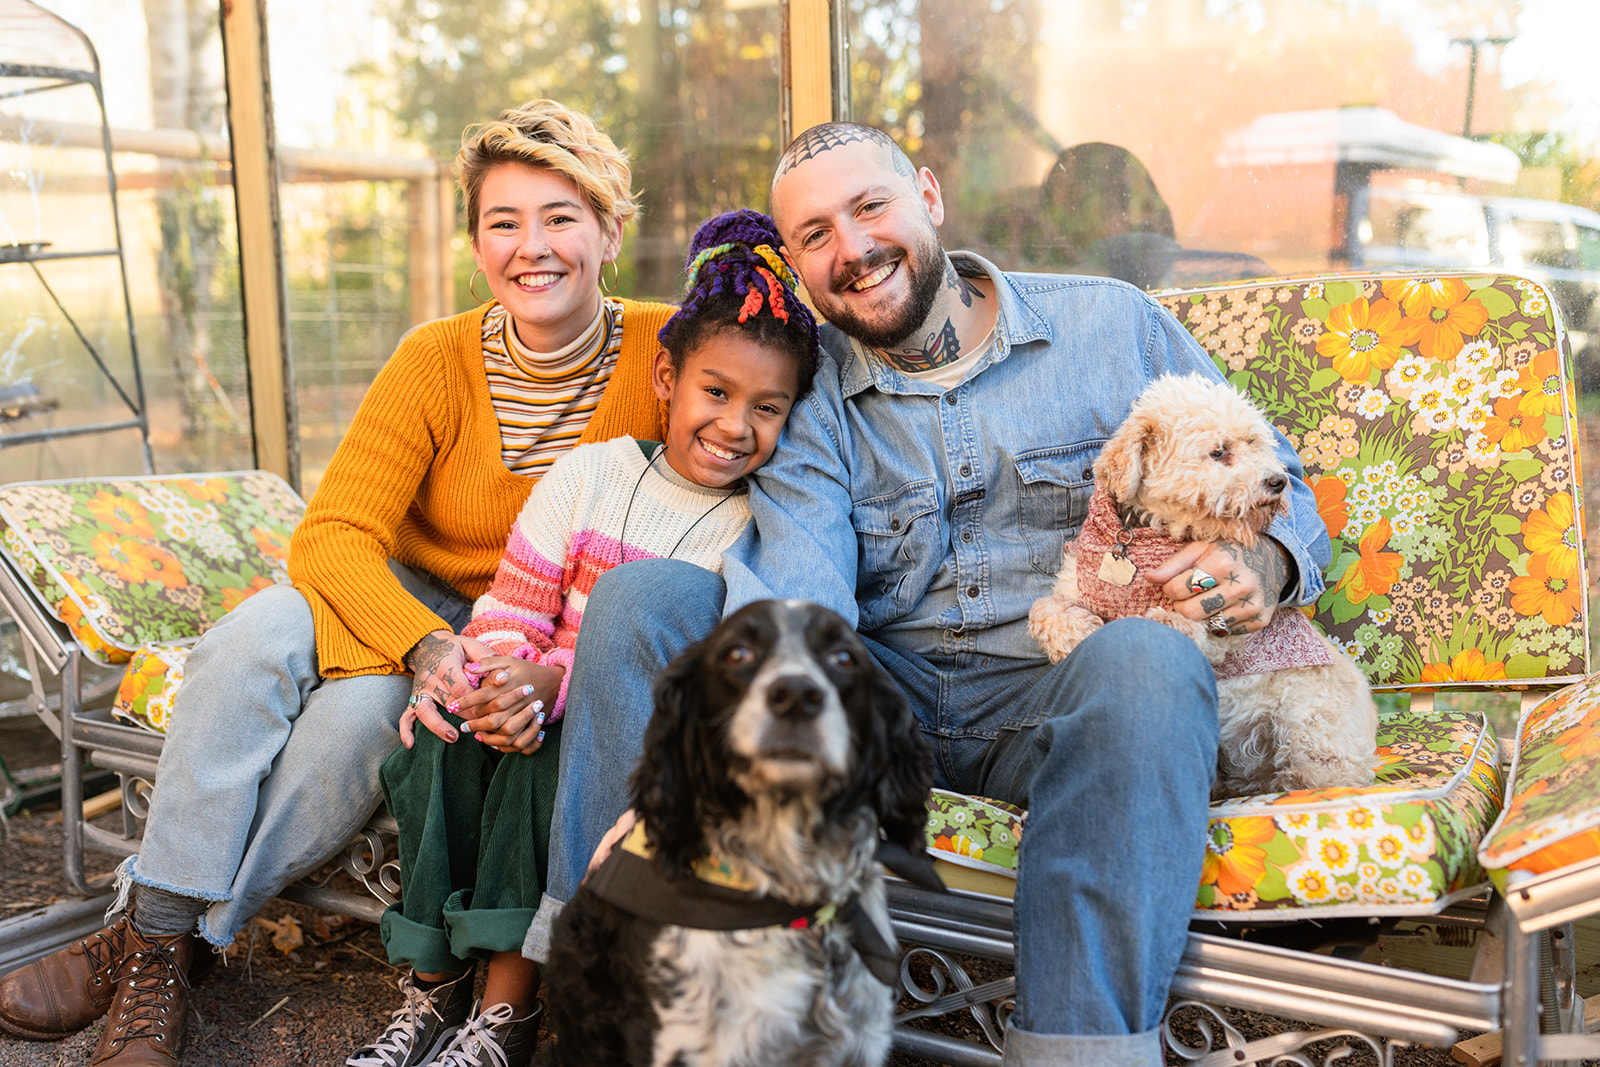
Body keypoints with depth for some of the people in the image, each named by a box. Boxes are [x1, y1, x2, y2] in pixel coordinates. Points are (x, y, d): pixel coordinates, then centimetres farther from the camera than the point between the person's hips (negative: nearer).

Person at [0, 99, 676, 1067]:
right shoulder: (437, 360, -10)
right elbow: (333, 534, -15)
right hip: (408, 605, 2)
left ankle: (158, 947, -13)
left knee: (362, 712, -30)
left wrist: (553, 667, -30)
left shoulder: (664, 352, -13)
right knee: (255, 639, -28)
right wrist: (428, 644, -34)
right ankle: (157, 920, -15)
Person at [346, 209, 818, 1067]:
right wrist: (501, 682, -21)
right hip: (544, 705, 3)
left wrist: (553, 682, -27)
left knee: (549, 751, -31)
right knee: (446, 737, -24)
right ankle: (434, 986, -10)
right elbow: (514, 606, 1)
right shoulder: (590, 473, 4)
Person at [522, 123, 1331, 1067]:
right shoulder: (808, 398, 6)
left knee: (1149, 661, -36)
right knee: (640, 596, -15)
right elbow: (799, 593, -12)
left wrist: (1261, 562, -14)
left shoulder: (1111, 325, 7)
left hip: (1055, 693, -1)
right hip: (880, 690, 2)